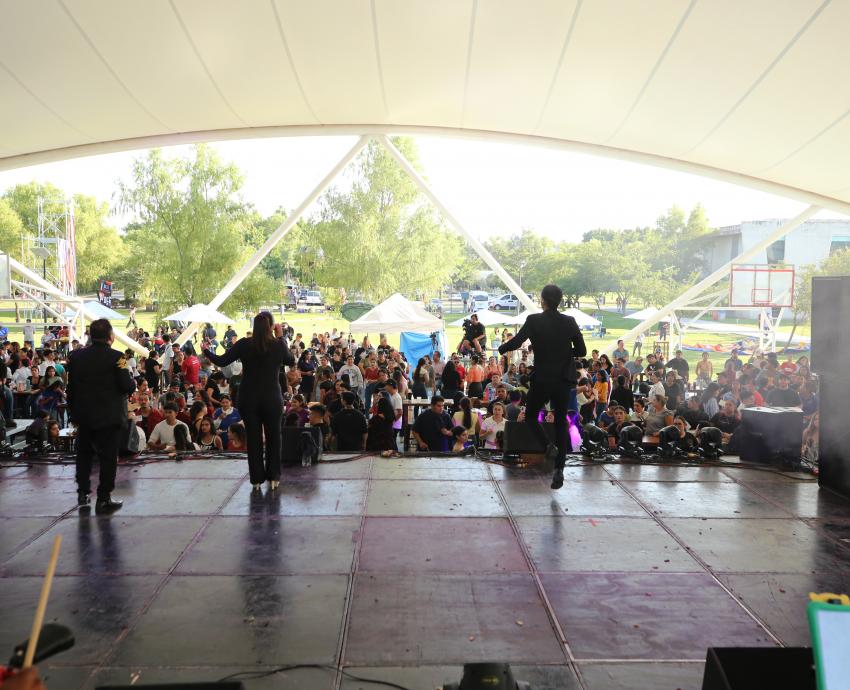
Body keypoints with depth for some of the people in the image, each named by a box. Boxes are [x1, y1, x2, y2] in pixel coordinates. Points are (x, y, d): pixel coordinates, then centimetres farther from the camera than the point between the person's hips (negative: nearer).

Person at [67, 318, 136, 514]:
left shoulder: (76, 356, 0)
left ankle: (82, 494, 28)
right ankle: (103, 499, 5)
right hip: (109, 416, -5)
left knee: (84, 453, 20)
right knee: (108, 456, 3)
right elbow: (128, 387, -18)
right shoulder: (116, 357, -15)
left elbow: (71, 387, 6)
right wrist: (133, 383, 5)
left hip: (83, 415, 5)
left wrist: (73, 412, 16)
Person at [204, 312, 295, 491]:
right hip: (272, 399, -1)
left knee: (253, 438, 10)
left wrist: (206, 352, 13)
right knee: (273, 437, 13)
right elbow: (291, 361, 10)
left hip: (248, 399, 1)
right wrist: (281, 338, 11)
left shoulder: (244, 344, -8)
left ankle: (256, 479, 15)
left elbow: (221, 361, -5)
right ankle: (273, 478, 17)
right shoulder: (278, 345, -9)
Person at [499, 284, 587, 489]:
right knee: (561, 422, 13)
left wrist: (501, 349, 4)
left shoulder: (534, 320, -11)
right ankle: (559, 470, 8)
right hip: (563, 380, 3)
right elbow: (582, 351, 0)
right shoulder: (569, 322, -2)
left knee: (531, 416, 19)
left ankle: (548, 445, -6)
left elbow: (516, 342, -16)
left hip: (541, 380, -3)